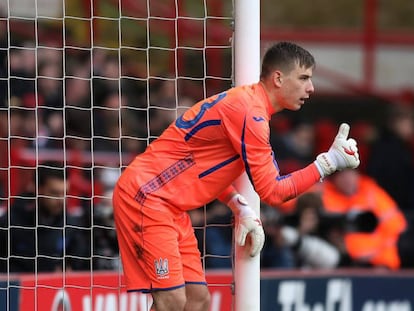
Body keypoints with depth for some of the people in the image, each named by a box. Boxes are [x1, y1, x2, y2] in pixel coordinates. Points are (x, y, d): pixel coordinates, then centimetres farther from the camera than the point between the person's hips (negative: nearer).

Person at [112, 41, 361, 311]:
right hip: (145, 196, -10)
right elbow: (272, 192, -17)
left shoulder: (245, 100, 13)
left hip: (170, 207, 10)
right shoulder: (250, 113, -19)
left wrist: (242, 209, 8)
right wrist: (328, 162, -11)